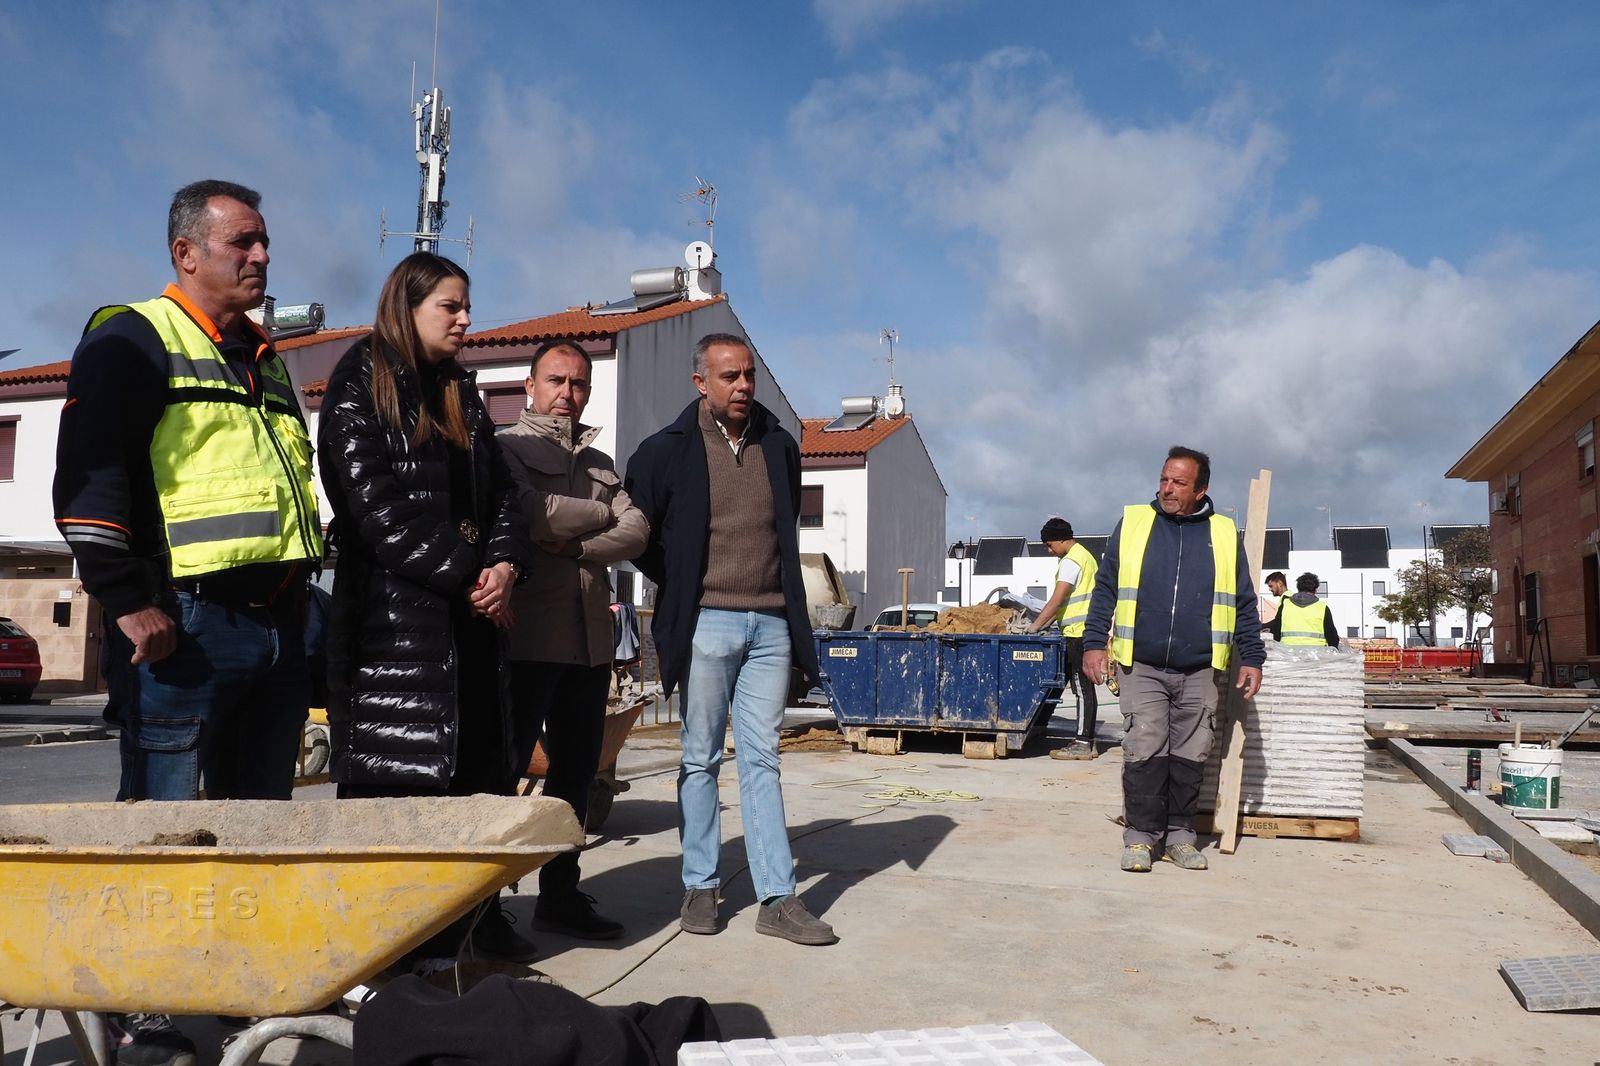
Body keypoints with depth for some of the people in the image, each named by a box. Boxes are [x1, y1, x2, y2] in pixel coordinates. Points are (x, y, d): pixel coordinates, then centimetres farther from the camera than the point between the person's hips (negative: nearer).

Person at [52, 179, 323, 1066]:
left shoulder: (265, 361, 22)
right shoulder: (132, 342, -2)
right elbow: (87, 480, -11)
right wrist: (128, 603, -17)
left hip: (276, 625, 8)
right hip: (184, 628, -7)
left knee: (262, 817, 13)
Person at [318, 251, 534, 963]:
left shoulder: (461, 396, 20)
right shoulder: (359, 388, -1)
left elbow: (501, 492, 14)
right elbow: (376, 505, -12)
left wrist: (504, 566, -6)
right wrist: (466, 576, -13)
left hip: (473, 611, 7)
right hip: (393, 615, -6)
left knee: (477, 764, 8)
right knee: (393, 776, -4)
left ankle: (479, 917, 18)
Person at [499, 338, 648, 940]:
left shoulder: (601, 463, 21)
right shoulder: (507, 448, 3)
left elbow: (637, 530, 5)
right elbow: (532, 513, -16)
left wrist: (577, 547, -11)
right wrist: (602, 513, -2)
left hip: (591, 637, 6)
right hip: (529, 636, -6)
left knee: (576, 772, 11)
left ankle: (560, 895, 23)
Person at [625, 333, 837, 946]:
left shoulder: (779, 446, 9)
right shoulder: (667, 450, -2)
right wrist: (683, 588, 4)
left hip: (771, 624, 3)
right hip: (706, 624, -3)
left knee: (761, 759, 5)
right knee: (701, 758, 6)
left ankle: (778, 900, 7)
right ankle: (700, 888, 18)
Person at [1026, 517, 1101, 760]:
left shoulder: (1071, 561, -12)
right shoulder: (1084, 555, 19)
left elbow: (1056, 600, -18)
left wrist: (1035, 626, -14)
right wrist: (1046, 622, 19)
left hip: (1079, 633, -10)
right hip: (1087, 631, 10)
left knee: (1083, 688, -7)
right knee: (1085, 688, 11)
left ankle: (1083, 744, -5)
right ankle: (1087, 741, 15)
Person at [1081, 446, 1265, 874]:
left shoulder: (1224, 534, 9)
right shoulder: (1133, 523, 5)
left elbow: (1244, 603, 12)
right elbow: (1106, 588, 7)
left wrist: (1252, 657, 6)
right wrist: (1095, 642, -1)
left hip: (1200, 670, 2)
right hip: (1142, 667, -1)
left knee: (1190, 756, 6)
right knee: (1144, 752, -3)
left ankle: (1179, 834, 18)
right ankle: (1140, 835, 7)